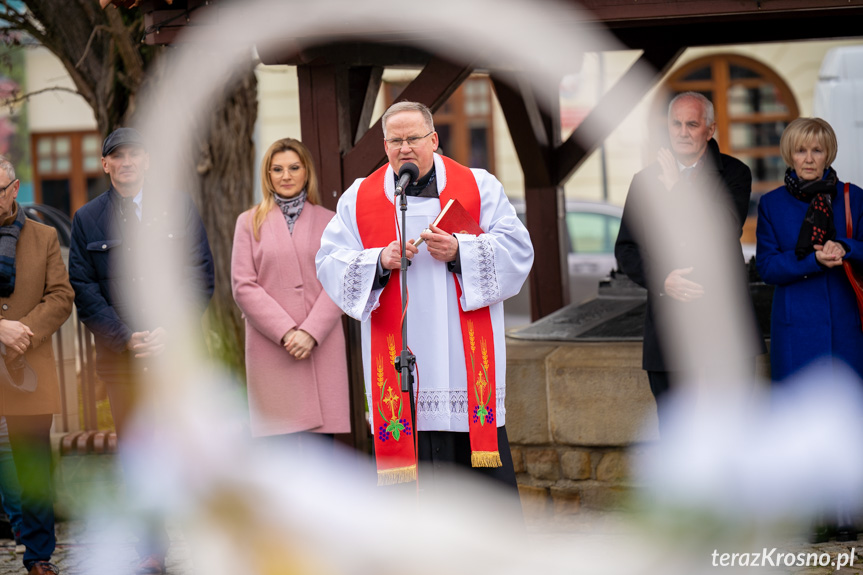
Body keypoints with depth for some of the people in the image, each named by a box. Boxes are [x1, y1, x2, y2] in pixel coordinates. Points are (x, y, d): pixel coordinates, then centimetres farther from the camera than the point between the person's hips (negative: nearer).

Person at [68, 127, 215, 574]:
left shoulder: (179, 208, 7)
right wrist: (127, 337, -9)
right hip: (119, 355, 1)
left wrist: (169, 332, -10)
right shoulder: (87, 219, 8)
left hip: (177, 349, -1)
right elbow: (84, 291, 3)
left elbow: (200, 276, 3)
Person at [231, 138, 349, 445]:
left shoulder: (328, 221, 12)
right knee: (289, 448, -6)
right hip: (271, 349, -1)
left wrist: (311, 332, -11)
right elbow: (243, 286, 1)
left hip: (322, 348, 1)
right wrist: (286, 332, -10)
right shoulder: (250, 222, 9)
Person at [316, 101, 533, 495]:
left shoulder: (479, 188, 7)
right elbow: (330, 266, 5)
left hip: (465, 355, 0)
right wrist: (380, 262, -13)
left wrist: (459, 252, -15)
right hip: (398, 358, 1)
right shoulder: (359, 199, 10)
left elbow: (516, 250, 0)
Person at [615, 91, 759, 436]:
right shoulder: (646, 181, 10)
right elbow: (626, 250, 9)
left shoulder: (734, 174, 3)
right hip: (668, 329, 2)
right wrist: (662, 280, -9)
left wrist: (677, 188, -10)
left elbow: (725, 234, -12)